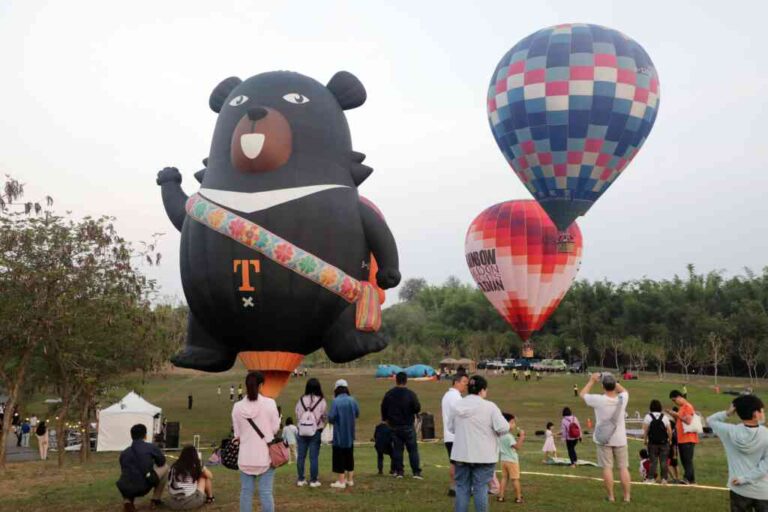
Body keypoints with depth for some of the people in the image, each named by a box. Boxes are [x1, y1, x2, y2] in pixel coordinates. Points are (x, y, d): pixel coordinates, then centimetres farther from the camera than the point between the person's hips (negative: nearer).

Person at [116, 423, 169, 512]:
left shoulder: (124, 452, 15)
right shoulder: (151, 447, 3)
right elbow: (162, 462, 19)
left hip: (125, 489, 4)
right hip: (143, 487, -4)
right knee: (164, 467, 21)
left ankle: (127, 500, 12)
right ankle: (156, 499, 23)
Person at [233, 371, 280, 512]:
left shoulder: (237, 406, -3)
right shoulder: (269, 403, -10)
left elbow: (237, 434, 3)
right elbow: (275, 428, -4)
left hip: (246, 455, 2)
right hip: (265, 454, -2)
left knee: (246, 491, 11)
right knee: (266, 491, 2)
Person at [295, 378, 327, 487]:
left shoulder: (301, 400, -3)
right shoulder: (321, 401, -10)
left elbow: (297, 414, 4)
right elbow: (324, 416, -3)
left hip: (302, 431, 2)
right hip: (316, 431, -2)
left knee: (301, 456, 10)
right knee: (314, 457, 3)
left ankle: (300, 479, 16)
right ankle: (313, 480, 6)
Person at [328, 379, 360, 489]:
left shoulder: (336, 401, -17)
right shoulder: (353, 401, -2)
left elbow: (331, 418, -19)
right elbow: (357, 414, 8)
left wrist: (329, 416, 4)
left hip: (339, 435, -5)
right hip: (350, 434, 5)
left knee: (339, 457, 4)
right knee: (349, 456, 17)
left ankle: (341, 481, 5)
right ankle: (350, 479, 24)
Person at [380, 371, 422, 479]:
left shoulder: (389, 394, 0)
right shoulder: (410, 394, -13)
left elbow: (383, 408, 7)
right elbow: (417, 408, -10)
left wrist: (386, 419, 22)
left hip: (394, 426, 3)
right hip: (408, 426, -3)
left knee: (397, 449, 9)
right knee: (413, 449, 3)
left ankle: (399, 471, 9)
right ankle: (416, 472, 0)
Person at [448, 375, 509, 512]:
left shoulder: (457, 406, 2)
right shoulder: (489, 406, -12)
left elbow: (451, 428, 12)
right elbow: (503, 427, -16)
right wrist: (496, 431, 5)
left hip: (461, 454, 3)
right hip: (484, 455, -3)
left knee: (462, 487, 11)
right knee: (480, 488, 4)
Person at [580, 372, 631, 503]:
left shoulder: (599, 400, -15)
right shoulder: (622, 399, -8)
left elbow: (582, 394, 2)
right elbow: (623, 390, 18)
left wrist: (592, 381, 11)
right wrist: (613, 381, 12)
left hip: (604, 440, -2)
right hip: (620, 439, 2)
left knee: (607, 468, 3)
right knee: (623, 468, 8)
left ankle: (611, 496, 7)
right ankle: (627, 496, 10)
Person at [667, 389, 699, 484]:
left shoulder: (688, 406, -9)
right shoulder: (682, 407, 19)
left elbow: (688, 421, -19)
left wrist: (677, 414, -16)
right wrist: (673, 415, 7)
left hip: (688, 439, -9)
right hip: (681, 439, 9)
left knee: (687, 459, -13)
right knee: (684, 460, 8)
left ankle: (687, 478, -18)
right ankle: (691, 479, 12)